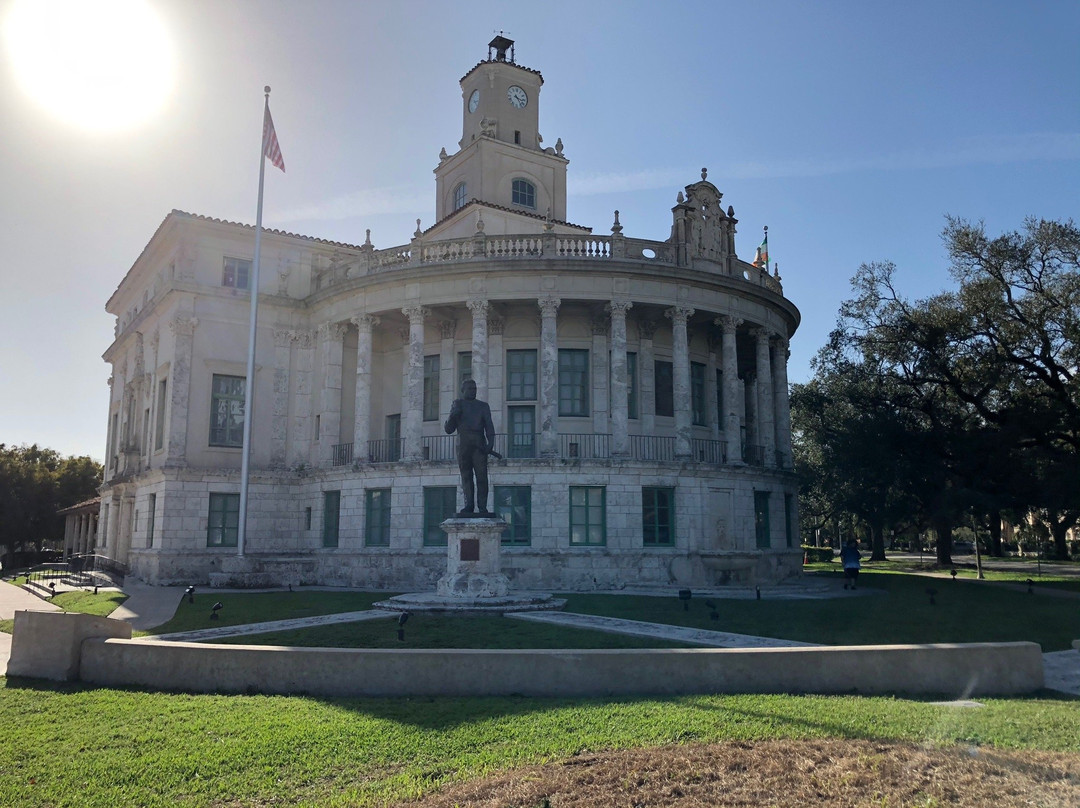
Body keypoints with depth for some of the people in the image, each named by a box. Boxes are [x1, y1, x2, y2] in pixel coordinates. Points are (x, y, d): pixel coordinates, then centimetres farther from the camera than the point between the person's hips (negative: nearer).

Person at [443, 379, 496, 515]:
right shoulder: (457, 404, 20)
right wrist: (452, 417, -6)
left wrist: (490, 443, -6)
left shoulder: (483, 406, 22)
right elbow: (448, 430, 14)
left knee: (481, 476, -9)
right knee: (466, 476, -2)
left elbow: (489, 427, 10)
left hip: (479, 445, 0)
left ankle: (482, 507, -11)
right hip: (463, 444, 0)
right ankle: (469, 506, -3)